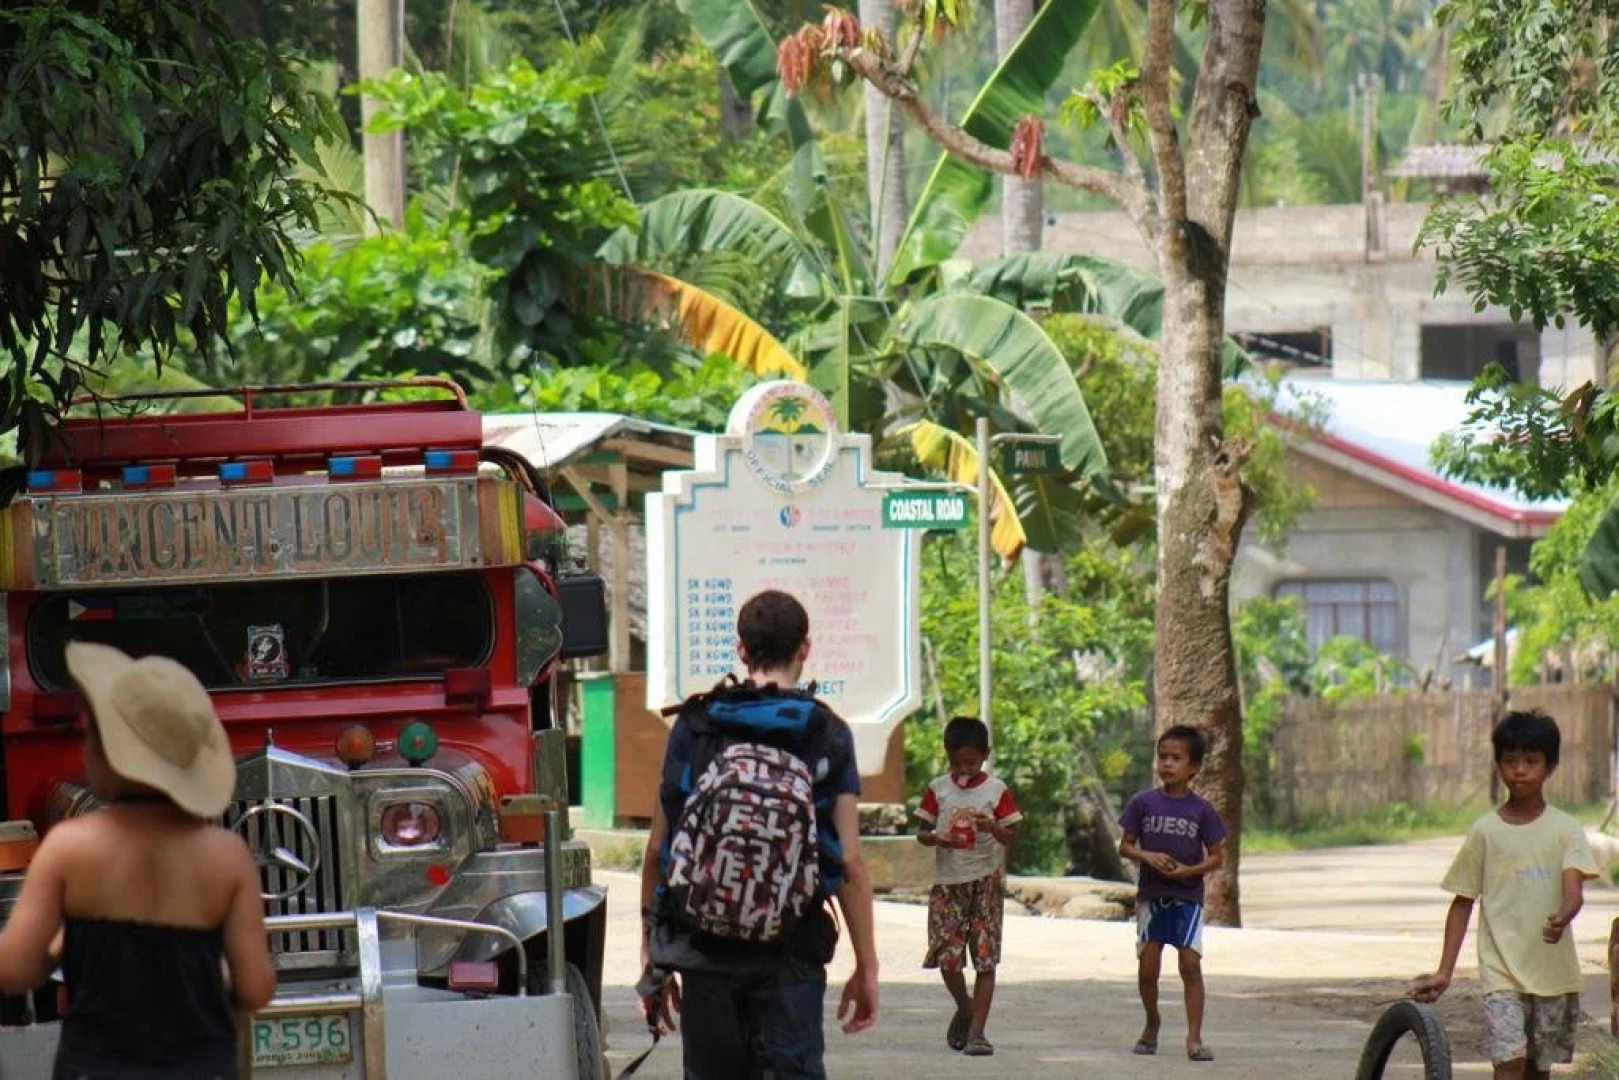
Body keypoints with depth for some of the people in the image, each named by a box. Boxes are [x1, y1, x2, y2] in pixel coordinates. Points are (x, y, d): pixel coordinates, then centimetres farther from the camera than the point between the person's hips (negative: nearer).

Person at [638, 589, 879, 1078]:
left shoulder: (693, 727, 6)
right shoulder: (828, 736, 2)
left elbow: (657, 849, 5)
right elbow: (850, 863, -1)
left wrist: (651, 956, 12)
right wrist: (866, 967, 4)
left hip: (702, 944, 2)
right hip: (789, 947, -2)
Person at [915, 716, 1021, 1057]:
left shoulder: (996, 790, 0)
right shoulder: (938, 789, 5)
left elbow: (1012, 838, -2)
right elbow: (922, 833, 7)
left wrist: (993, 828, -23)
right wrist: (936, 839, -15)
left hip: (985, 882, -1)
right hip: (947, 882, 1)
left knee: (985, 959, -6)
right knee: (947, 958, -6)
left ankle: (976, 1031, -3)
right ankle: (965, 1008, 24)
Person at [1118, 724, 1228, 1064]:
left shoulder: (1201, 809, -2)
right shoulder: (1143, 803, 1)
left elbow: (1217, 857, 2)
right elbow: (1125, 846, 5)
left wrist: (1188, 870, -15)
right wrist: (1147, 856, -14)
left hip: (1187, 896, -1)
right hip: (1151, 895, 1)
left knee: (1190, 964, -9)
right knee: (1148, 968, 1)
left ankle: (1194, 1037, -7)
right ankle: (1152, 1023, 25)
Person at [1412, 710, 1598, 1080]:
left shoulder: (1565, 830, 0)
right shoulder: (1485, 832, 1)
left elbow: (1574, 888, -14)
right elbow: (1463, 902, 6)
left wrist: (1562, 918, -38)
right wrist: (1444, 972, 2)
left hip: (1553, 970, 1)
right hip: (1502, 970, -1)